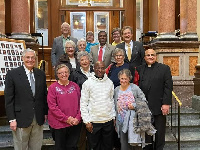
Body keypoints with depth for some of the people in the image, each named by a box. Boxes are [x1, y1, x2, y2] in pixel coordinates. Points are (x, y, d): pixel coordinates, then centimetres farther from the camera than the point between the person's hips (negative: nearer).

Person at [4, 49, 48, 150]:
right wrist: (11, 119, -10)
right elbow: (8, 99, -7)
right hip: (21, 118, -3)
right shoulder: (12, 74, -6)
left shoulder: (41, 74, 6)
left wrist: (45, 113, 9)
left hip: (38, 119, 4)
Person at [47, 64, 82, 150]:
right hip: (59, 124, -3)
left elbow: (80, 103, 8)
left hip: (75, 123, 3)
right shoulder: (52, 88, -4)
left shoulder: (75, 86, 7)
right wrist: (66, 118, -14)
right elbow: (52, 106, -10)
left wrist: (78, 118, -5)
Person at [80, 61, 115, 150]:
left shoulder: (110, 82, 5)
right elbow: (83, 104, -5)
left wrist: (113, 117, 9)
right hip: (93, 121, -3)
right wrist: (87, 121, -9)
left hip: (108, 121, 3)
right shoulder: (87, 83, -5)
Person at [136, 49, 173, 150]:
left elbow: (168, 87, -5)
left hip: (159, 107, -2)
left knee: (159, 132, 7)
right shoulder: (139, 69, 10)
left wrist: (166, 103, -12)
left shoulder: (164, 68, 2)